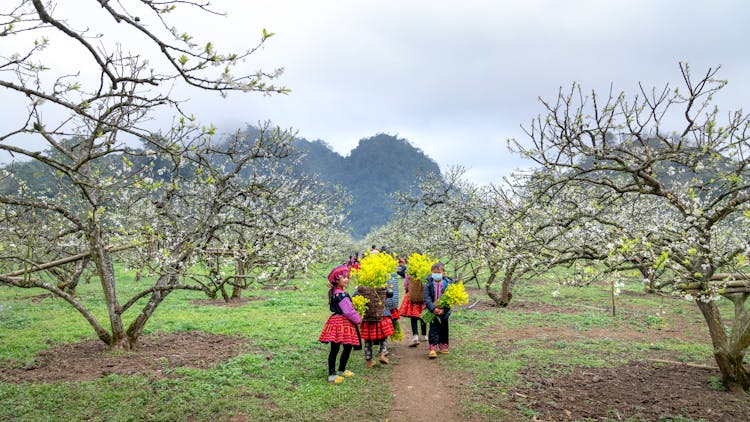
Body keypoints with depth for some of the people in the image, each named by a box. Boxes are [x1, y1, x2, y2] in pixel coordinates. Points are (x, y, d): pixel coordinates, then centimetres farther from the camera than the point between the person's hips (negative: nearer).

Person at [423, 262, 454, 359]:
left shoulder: (448, 284, -9)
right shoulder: (428, 284, -10)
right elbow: (426, 298, -14)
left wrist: (444, 310, -20)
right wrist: (433, 308, -25)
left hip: (444, 311, 2)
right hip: (432, 311, -2)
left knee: (444, 329, 15)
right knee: (433, 329, -5)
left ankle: (443, 346, 32)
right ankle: (432, 349, -4)